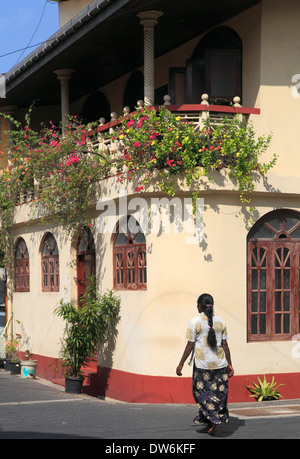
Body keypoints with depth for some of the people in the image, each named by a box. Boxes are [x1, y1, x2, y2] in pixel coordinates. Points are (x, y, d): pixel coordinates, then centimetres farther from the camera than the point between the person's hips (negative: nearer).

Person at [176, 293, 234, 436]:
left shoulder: (195, 322, -6)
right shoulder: (220, 322, 6)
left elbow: (190, 345, -6)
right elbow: (224, 345, 6)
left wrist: (181, 364, 1)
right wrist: (230, 365, 11)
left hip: (202, 364, -4)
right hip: (220, 363, 4)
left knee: (203, 393, 7)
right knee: (218, 393, 9)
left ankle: (213, 421, -3)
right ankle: (210, 426, 9)